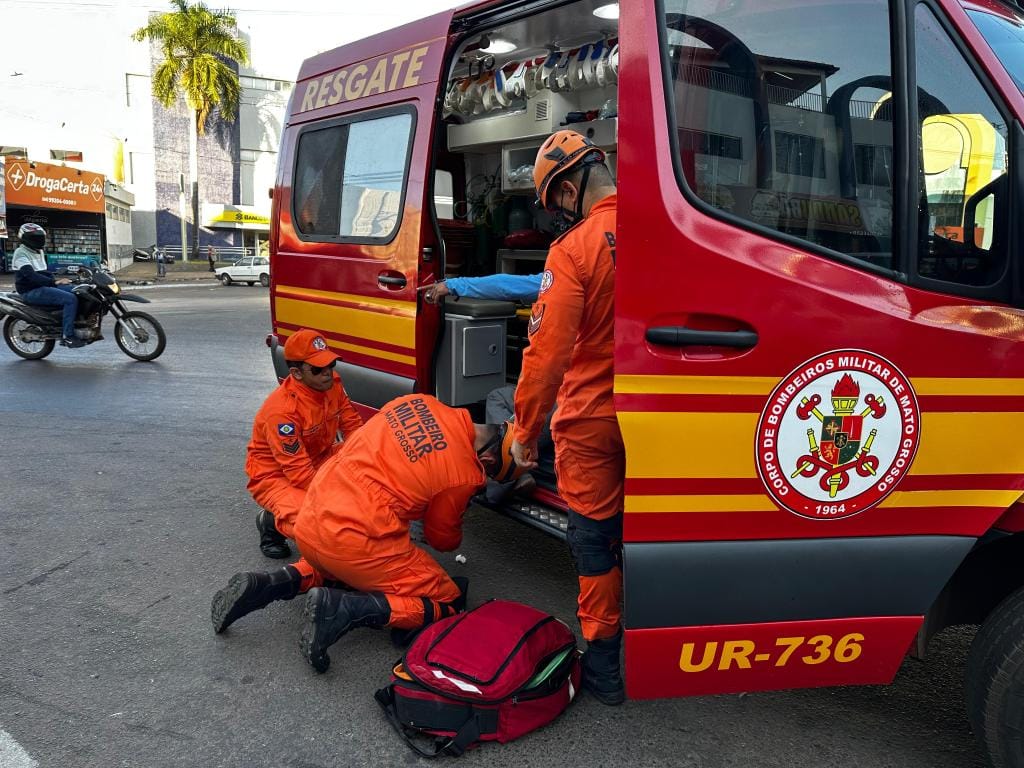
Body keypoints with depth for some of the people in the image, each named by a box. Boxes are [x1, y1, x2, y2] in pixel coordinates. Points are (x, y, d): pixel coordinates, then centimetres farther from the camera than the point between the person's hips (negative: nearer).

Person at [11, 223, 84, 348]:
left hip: (44, 286, 9)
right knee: (70, 299, -26)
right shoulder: (21, 253, -10)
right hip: (31, 291, -9)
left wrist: (56, 279, 3)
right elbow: (31, 275, -24)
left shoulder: (39, 252, 20)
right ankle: (67, 336, -27)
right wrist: (54, 282, -28)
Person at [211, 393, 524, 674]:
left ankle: (266, 585, 15)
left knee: (336, 565, 40)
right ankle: (342, 609, -14)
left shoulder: (419, 402, 5)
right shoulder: (465, 476, -8)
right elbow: (442, 538, 11)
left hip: (308, 525, 7)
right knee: (447, 604, 5)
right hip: (355, 542, -7)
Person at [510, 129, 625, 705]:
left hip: (593, 420, -5)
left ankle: (605, 662, 22)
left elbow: (548, 353, -18)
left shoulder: (575, 249, -17)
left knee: (595, 534, 11)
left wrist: (526, 431, -7)